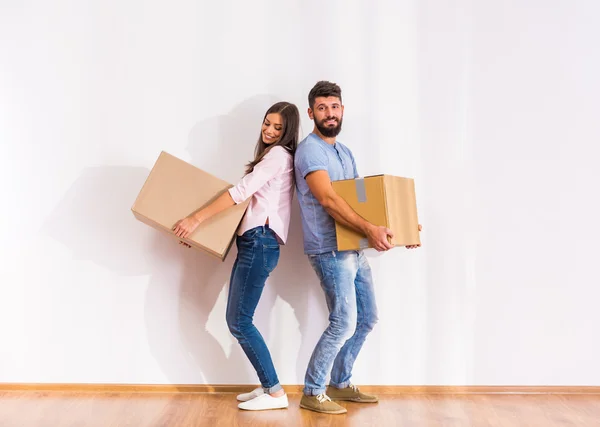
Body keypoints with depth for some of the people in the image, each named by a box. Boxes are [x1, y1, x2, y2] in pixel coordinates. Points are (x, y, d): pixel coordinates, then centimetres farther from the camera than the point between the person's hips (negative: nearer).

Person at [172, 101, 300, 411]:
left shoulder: (279, 154, -5)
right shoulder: (270, 156, 25)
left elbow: (241, 191, -15)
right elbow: (249, 198, 23)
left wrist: (196, 219, -17)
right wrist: (203, 228, 18)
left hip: (260, 242, -10)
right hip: (252, 242, 10)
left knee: (239, 322, -9)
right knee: (237, 321, 7)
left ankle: (275, 392, -2)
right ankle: (268, 387, 14)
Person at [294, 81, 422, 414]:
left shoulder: (344, 151, 17)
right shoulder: (310, 150, -11)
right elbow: (328, 200, -24)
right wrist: (369, 229, -33)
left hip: (354, 249, 9)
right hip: (330, 251, -9)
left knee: (366, 318, 13)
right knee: (344, 323, -11)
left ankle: (340, 384, 28)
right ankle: (313, 393, 5)